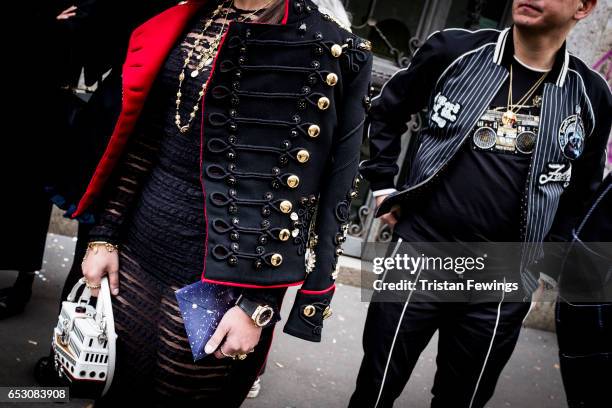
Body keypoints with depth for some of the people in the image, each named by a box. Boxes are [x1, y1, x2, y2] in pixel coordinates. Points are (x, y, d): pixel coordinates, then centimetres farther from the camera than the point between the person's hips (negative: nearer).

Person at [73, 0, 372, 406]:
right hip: (137, 255, 4)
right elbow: (142, 143, 10)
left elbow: (330, 198, -10)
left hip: (224, 286, -4)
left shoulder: (338, 56, -10)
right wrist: (105, 234, 6)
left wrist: (259, 306, -12)